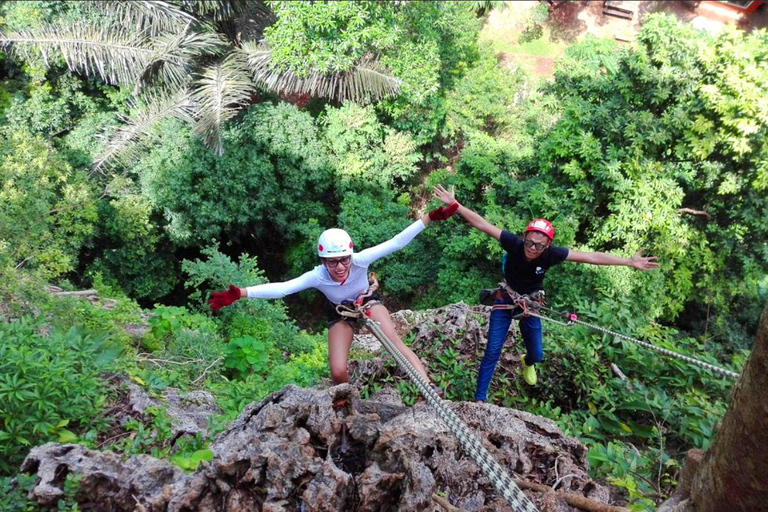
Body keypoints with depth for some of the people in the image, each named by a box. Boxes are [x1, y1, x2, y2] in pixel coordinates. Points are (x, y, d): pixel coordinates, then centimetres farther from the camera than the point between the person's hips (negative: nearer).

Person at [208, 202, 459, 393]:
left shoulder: (360, 260, -37)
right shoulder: (318, 276, -37)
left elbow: (396, 242, -40)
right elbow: (280, 288, -45)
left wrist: (430, 217, -47)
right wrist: (238, 294, -55)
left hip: (367, 300, 0)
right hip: (340, 312, 0)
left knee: (396, 342, -25)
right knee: (338, 373, -10)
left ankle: (429, 387, -19)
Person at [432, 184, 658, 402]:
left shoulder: (551, 254, -28)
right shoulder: (514, 243, -31)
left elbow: (591, 256, -23)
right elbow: (482, 224, -33)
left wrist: (629, 262, -20)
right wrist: (455, 204, -38)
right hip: (505, 300, -2)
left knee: (537, 354, 13)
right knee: (492, 351, -7)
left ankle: (527, 363, 52)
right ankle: (479, 399, 6)